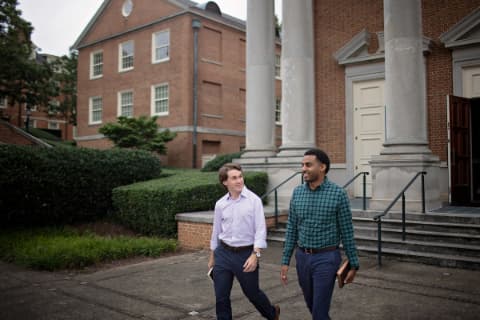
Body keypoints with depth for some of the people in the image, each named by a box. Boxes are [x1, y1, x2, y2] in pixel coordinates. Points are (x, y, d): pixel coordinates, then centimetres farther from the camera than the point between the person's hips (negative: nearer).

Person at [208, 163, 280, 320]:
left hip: (246, 253, -3)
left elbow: (260, 229, -11)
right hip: (223, 254, 3)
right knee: (221, 297, 5)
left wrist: (255, 255, -19)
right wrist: (212, 257, 19)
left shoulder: (254, 200, -10)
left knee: (252, 292, 15)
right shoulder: (220, 204, 2)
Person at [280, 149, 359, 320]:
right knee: (312, 305, 19)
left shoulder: (338, 194, -11)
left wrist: (353, 264, -4)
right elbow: (291, 229, 6)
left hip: (326, 258, -5)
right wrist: (285, 261, 5)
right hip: (302, 257, 5)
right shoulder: (297, 193, 1)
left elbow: (346, 232, -6)